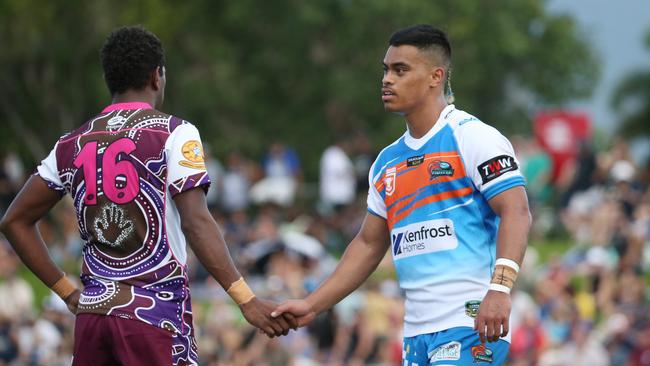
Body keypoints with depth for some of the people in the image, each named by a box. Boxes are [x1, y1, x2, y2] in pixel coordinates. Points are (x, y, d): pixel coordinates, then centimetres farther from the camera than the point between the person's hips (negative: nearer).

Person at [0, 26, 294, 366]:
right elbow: (196, 222, -16)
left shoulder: (72, 144, 11)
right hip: (156, 313, -5)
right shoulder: (174, 134, -5)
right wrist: (246, 299, -20)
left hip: (92, 311, 5)